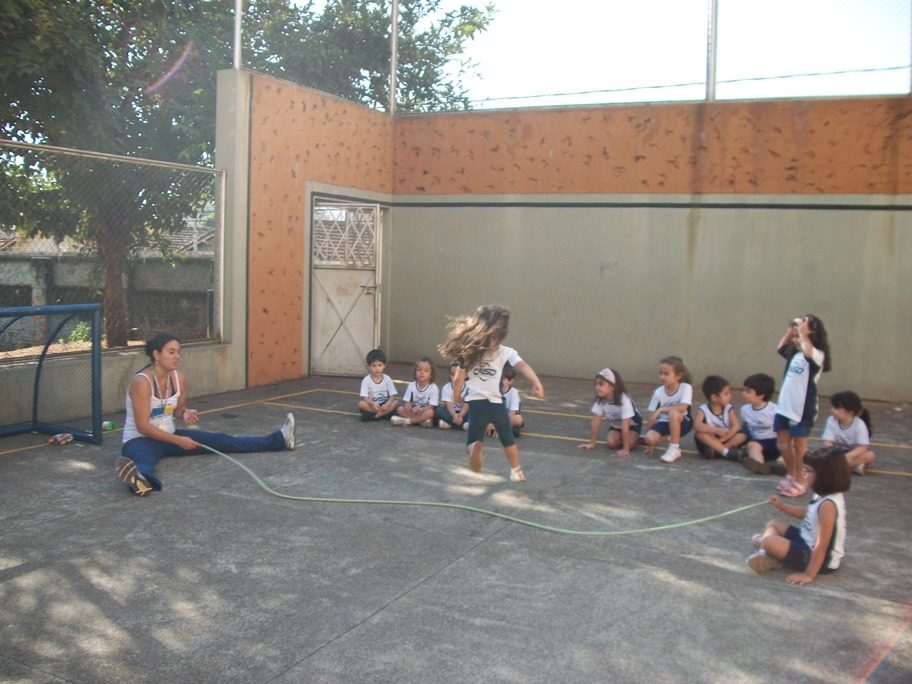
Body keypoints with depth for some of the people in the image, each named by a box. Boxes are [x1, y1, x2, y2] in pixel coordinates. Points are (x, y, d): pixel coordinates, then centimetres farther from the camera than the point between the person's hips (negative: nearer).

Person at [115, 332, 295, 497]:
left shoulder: (179, 378, -1)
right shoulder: (142, 382, -22)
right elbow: (142, 426, -23)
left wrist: (185, 414, -8)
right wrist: (178, 441, -23)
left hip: (169, 435, 7)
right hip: (140, 439, -7)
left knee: (220, 441, 1)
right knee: (144, 461, -44)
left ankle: (278, 439, 2)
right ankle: (139, 478, -81)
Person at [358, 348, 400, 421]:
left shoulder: (387, 379, -4)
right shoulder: (366, 380, -9)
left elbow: (393, 396, -10)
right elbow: (364, 397, -16)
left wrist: (387, 404, -30)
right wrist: (373, 404, -34)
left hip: (384, 405, 2)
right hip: (371, 405, -2)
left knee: (396, 401, -24)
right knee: (361, 403, -30)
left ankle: (371, 415, -28)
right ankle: (385, 413, -28)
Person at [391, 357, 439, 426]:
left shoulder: (433, 388, -13)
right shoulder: (411, 385, -3)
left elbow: (431, 406, -17)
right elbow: (406, 401, -4)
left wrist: (420, 410, -33)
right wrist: (407, 407, -29)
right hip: (413, 410, 4)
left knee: (430, 412, -36)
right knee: (400, 408, -19)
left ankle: (406, 420, -30)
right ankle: (422, 420, -28)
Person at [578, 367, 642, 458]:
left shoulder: (624, 400, -38)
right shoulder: (600, 400, -24)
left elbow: (625, 426, -38)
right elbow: (595, 423, -17)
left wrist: (625, 449, -39)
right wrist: (592, 444, -14)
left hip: (631, 424, -4)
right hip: (615, 425, 4)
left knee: (629, 443, -28)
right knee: (611, 443, -21)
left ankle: (636, 437, 4)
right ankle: (621, 438, 10)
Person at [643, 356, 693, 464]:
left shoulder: (686, 387, -16)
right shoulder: (658, 392, -7)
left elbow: (682, 408, -32)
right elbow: (652, 416, -4)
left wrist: (661, 409, -27)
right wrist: (650, 443, -3)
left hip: (682, 423, -4)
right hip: (664, 422, 4)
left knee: (673, 413, -37)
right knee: (650, 438, -26)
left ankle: (675, 449, -21)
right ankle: (669, 437, 11)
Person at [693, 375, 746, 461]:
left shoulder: (729, 409, -5)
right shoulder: (703, 409, -12)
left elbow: (736, 427, -16)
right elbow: (697, 425, -30)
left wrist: (720, 440, -25)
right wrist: (716, 430, -40)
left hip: (726, 440, 2)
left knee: (743, 435, -22)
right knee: (699, 433, -31)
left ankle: (715, 449, -29)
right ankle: (727, 452, -35)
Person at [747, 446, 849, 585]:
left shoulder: (828, 504, -29)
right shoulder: (824, 496, 1)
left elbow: (822, 545, -29)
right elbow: (807, 513, 22)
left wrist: (809, 574, -26)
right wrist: (781, 506, 13)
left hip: (822, 560, -11)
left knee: (769, 541, -25)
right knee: (773, 524, 20)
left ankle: (760, 541, 11)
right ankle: (765, 553, -5)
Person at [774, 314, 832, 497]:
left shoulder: (817, 355, -13)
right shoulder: (794, 353, 9)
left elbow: (808, 352, -38)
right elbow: (781, 347, 31)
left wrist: (802, 333, -24)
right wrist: (791, 330, 16)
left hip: (803, 409, -7)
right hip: (784, 406, 7)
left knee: (799, 445, 3)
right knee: (783, 443, 13)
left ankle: (799, 481, 16)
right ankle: (792, 476, 30)